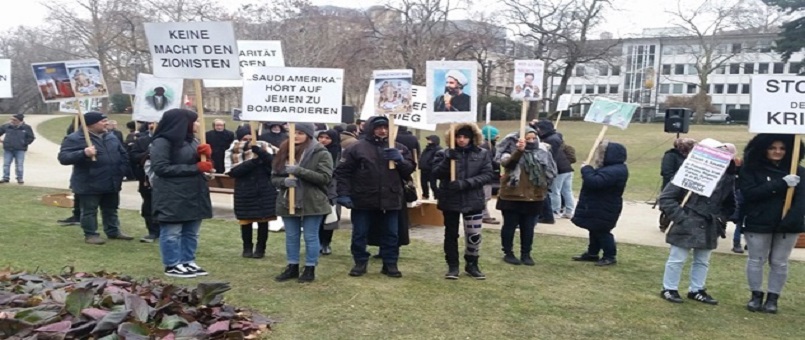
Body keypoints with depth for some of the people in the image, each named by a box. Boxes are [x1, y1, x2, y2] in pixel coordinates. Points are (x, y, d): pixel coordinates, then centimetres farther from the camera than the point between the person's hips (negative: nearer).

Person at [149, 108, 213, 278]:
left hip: (193, 193, 8)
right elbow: (161, 168, -18)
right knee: (172, 232, -1)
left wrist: (206, 153, -6)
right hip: (171, 196, -8)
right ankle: (172, 265, 8)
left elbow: (201, 163, 20)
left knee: (191, 232, 11)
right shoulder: (162, 142, -10)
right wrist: (195, 168, -19)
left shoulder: (190, 140, 15)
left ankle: (188, 261, 20)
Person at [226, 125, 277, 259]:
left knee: (263, 219, 5)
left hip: (265, 190, 0)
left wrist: (258, 150, -30)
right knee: (246, 220, 7)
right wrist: (253, 161, -22)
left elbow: (273, 162, -18)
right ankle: (247, 247, 24)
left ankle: (260, 248, 19)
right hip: (244, 191, 0)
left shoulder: (264, 147, -2)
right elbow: (232, 172, -14)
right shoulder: (233, 151, -2)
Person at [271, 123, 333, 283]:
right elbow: (274, 177, 8)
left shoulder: (321, 153, -8)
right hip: (288, 202, 5)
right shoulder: (284, 151, 7)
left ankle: (310, 269, 17)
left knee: (311, 237, 5)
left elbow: (325, 177, -18)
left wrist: (299, 171, -24)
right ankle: (292, 267, 28)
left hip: (312, 203, -5)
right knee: (291, 237, 15)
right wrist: (284, 181, -16)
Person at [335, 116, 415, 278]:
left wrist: (400, 160, -12)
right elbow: (342, 172, -4)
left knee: (391, 234, 9)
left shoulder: (398, 148, 7)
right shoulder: (357, 148, -3)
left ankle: (390, 264, 22)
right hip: (363, 200, -2)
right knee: (359, 234, 9)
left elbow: (410, 169, 8)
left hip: (390, 200, 2)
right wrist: (343, 194, -11)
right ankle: (360, 263, 25)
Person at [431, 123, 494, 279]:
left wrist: (466, 183, -18)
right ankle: (453, 266, 21)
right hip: (450, 200, 0)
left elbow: (487, 175, -6)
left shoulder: (482, 154, 0)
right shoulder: (444, 153, -1)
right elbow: (436, 173, -9)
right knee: (451, 234, 9)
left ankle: (472, 264, 24)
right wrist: (447, 161, -26)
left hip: (473, 200, 0)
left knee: (474, 235, 6)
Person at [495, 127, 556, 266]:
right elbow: (506, 162, -32)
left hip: (533, 199, 4)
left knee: (528, 228, 11)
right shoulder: (512, 153, -9)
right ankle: (508, 253, 18)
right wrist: (519, 151, -47)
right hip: (512, 197, -4)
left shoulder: (542, 154, 6)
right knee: (510, 226, 6)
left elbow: (549, 174, 13)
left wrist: (543, 190, 5)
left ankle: (526, 254, 23)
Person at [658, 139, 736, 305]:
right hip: (687, 226, -6)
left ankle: (696, 290, 31)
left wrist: (721, 219, 5)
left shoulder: (727, 177, 0)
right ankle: (669, 289, 18)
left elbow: (730, 203, 16)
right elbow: (666, 198, -14)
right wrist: (680, 217, -17)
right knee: (677, 260, 5)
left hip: (709, 228, 6)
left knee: (703, 261, 16)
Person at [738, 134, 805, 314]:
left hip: (788, 225, 2)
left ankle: (772, 298, 20)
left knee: (779, 263, 8)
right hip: (758, 224, -2)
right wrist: (781, 184, -21)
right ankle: (756, 296, 22)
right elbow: (749, 193, -16)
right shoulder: (750, 169, -3)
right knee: (756, 260, 8)